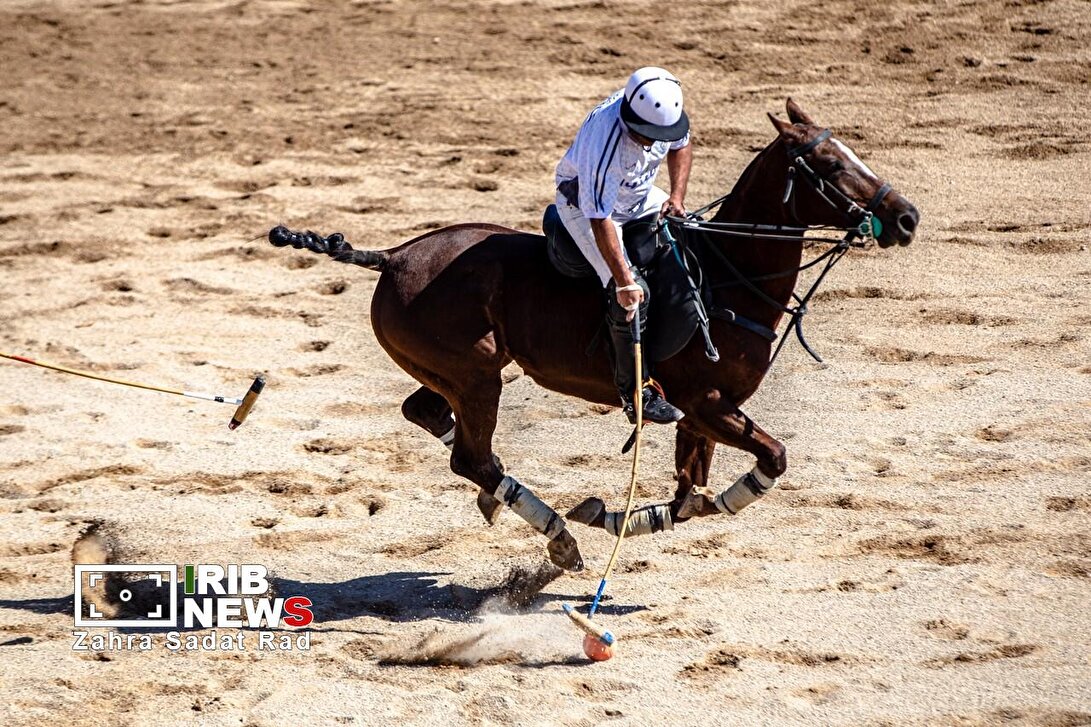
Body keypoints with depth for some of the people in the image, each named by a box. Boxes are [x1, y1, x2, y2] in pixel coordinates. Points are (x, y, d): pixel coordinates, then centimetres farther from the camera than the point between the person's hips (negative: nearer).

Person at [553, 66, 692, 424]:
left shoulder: (663, 110, -20)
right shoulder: (604, 142, -40)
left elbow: (680, 146, 5)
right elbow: (600, 220, -37)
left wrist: (677, 197, -11)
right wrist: (625, 282, -38)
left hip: (640, 196, 8)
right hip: (583, 204, -8)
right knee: (630, 294, -22)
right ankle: (636, 392, -14)